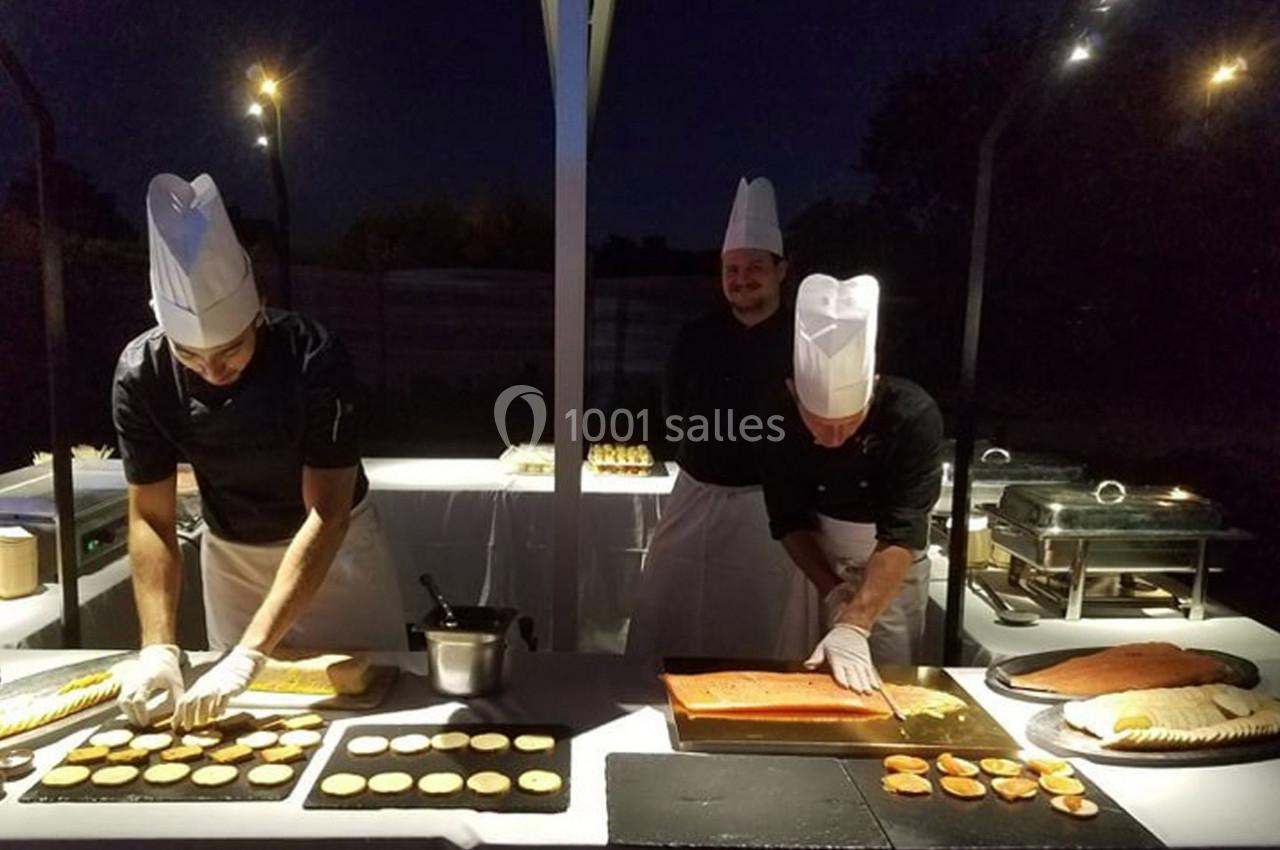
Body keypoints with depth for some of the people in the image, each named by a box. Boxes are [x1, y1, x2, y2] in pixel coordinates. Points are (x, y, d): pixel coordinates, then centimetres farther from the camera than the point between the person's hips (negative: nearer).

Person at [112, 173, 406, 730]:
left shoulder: (314, 358, -31)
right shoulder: (141, 375, -22)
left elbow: (327, 515, -32)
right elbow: (150, 518, -14)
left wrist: (250, 654, -37)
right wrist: (158, 647, -25)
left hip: (332, 542, -2)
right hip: (230, 552, 3)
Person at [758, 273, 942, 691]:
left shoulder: (914, 416, -31)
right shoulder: (778, 416, -24)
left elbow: (902, 533, -33)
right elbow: (789, 520, -13)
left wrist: (854, 627, -39)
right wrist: (833, 591, -21)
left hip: (891, 565, -2)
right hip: (818, 559, 2)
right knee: (804, 674, 11)